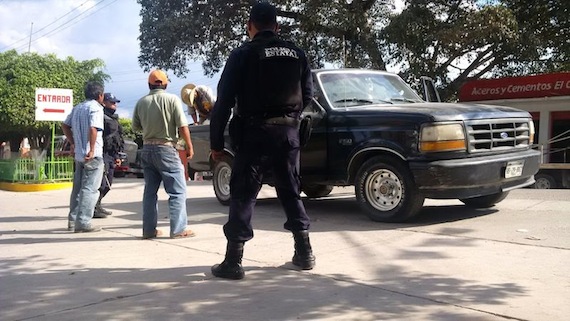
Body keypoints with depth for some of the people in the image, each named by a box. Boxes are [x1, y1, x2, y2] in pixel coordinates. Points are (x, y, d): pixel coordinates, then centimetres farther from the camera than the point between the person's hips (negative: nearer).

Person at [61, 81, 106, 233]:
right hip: (93, 156, -8)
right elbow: (93, 129, -24)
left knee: (78, 188, 16)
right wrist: (92, 150, -22)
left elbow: (65, 125, 21)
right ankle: (83, 223, -6)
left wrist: (73, 143, 22)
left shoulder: (77, 108, 15)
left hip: (79, 155, 8)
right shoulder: (96, 108, -10)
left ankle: (73, 220, 22)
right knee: (90, 189, -5)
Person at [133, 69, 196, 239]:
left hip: (147, 149, 5)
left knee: (150, 190, 12)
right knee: (177, 190, 0)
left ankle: (149, 229, 15)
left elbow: (136, 126, 12)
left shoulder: (141, 102, 4)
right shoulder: (172, 99, -8)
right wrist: (189, 146, -4)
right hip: (166, 149, -5)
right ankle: (178, 229, -3)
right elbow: (182, 126, -12)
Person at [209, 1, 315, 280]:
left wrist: (216, 142, -2)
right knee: (291, 192, 15)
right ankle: (305, 253, 20)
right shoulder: (296, 54, 9)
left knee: (242, 195, 1)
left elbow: (224, 101, -7)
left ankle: (233, 261, 1)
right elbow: (307, 94, 13)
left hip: (254, 134, -4)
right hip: (288, 133, 4)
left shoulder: (243, 55, -4)